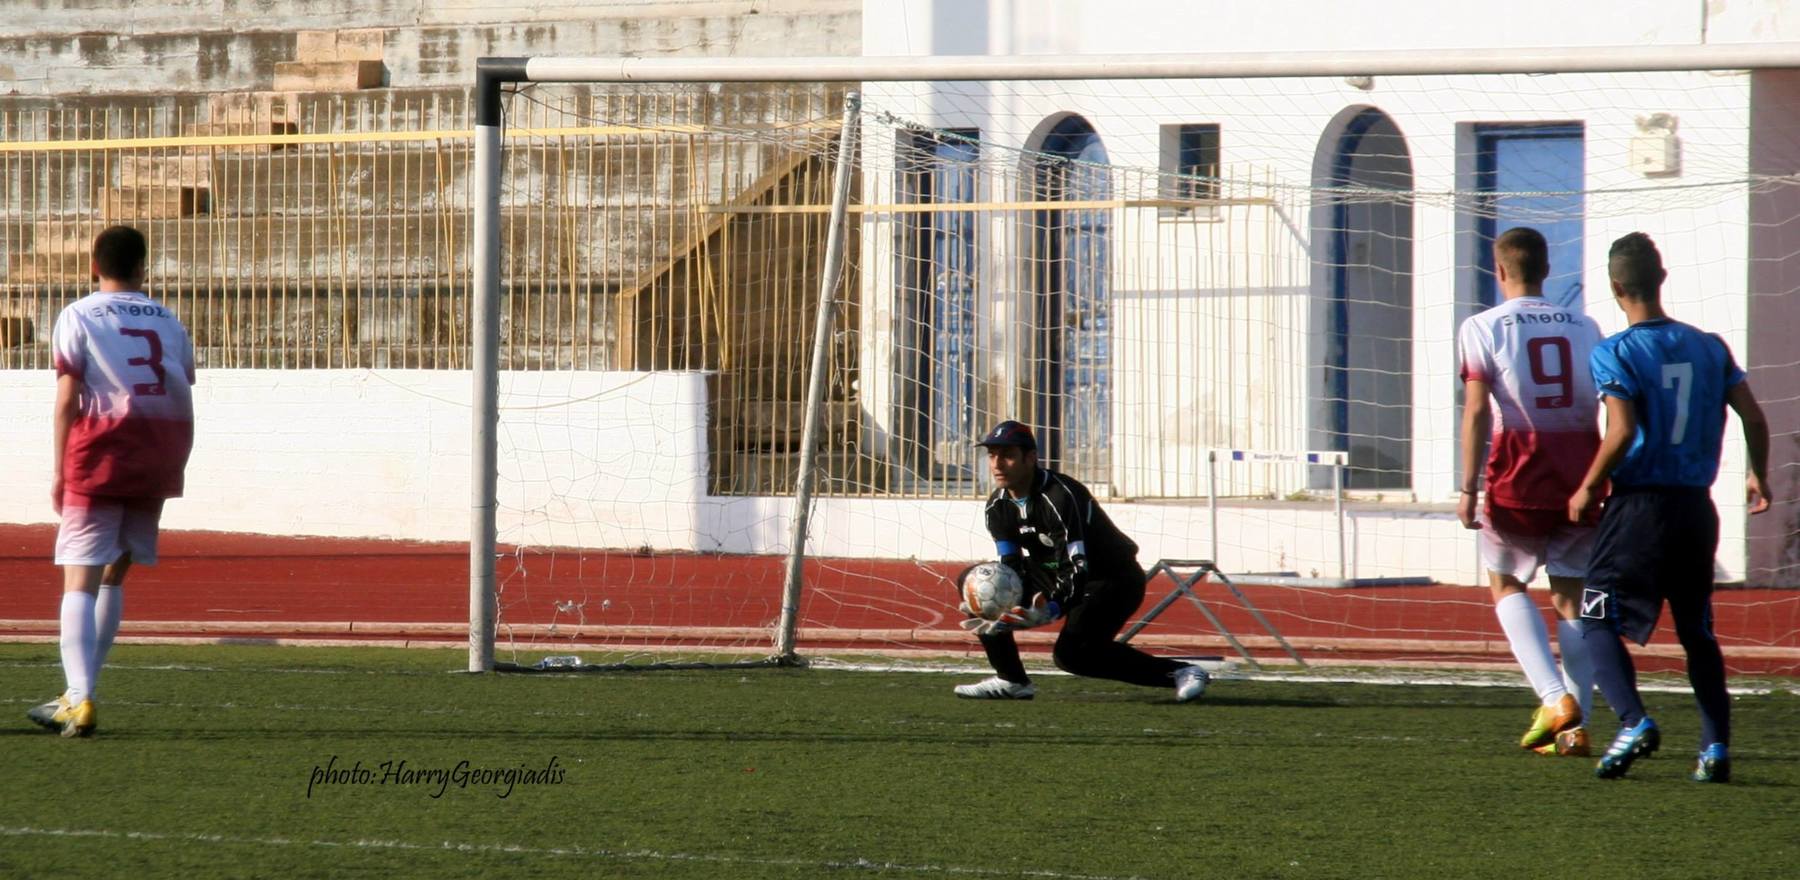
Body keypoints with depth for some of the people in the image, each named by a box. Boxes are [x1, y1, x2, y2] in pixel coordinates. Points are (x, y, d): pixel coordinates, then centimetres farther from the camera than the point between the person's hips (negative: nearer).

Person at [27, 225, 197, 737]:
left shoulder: (78, 317, 2)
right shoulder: (169, 323, 14)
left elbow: (67, 400, -5)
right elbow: (185, 407, 12)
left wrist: (60, 471, -1)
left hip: (99, 462, -4)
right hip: (155, 464, 4)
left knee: (81, 579, -6)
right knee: (113, 576, 16)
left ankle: (80, 699, -20)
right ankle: (80, 692, 18)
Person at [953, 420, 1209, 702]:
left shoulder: (1060, 497, -27)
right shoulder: (998, 506, -3)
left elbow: (1077, 569, -33)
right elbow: (1012, 569, -4)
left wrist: (1049, 609, -51)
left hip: (1115, 580, -8)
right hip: (1055, 577, 8)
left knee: (1072, 652, -31)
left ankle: (1179, 672, -25)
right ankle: (1010, 681, 4)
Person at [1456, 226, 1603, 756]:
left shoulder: (1483, 329, -2)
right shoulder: (1584, 329, 10)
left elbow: (1477, 411, -9)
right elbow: (1609, 413, 11)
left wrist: (1469, 488, -7)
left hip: (1520, 479, -3)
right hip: (1581, 476, 3)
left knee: (1506, 583, 13)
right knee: (1571, 598, 9)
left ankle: (1555, 698, -6)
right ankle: (1575, 726, 1)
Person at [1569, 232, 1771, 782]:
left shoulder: (1614, 353, -8)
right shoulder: (1709, 348, 7)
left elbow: (1622, 432, -17)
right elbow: (1753, 416, 4)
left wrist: (1587, 492, -4)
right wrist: (1759, 477, 21)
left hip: (1639, 505, -5)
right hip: (1697, 506, 5)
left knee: (1597, 620, 2)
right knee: (1698, 632, 15)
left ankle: (1634, 721, -19)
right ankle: (1716, 746, 5)